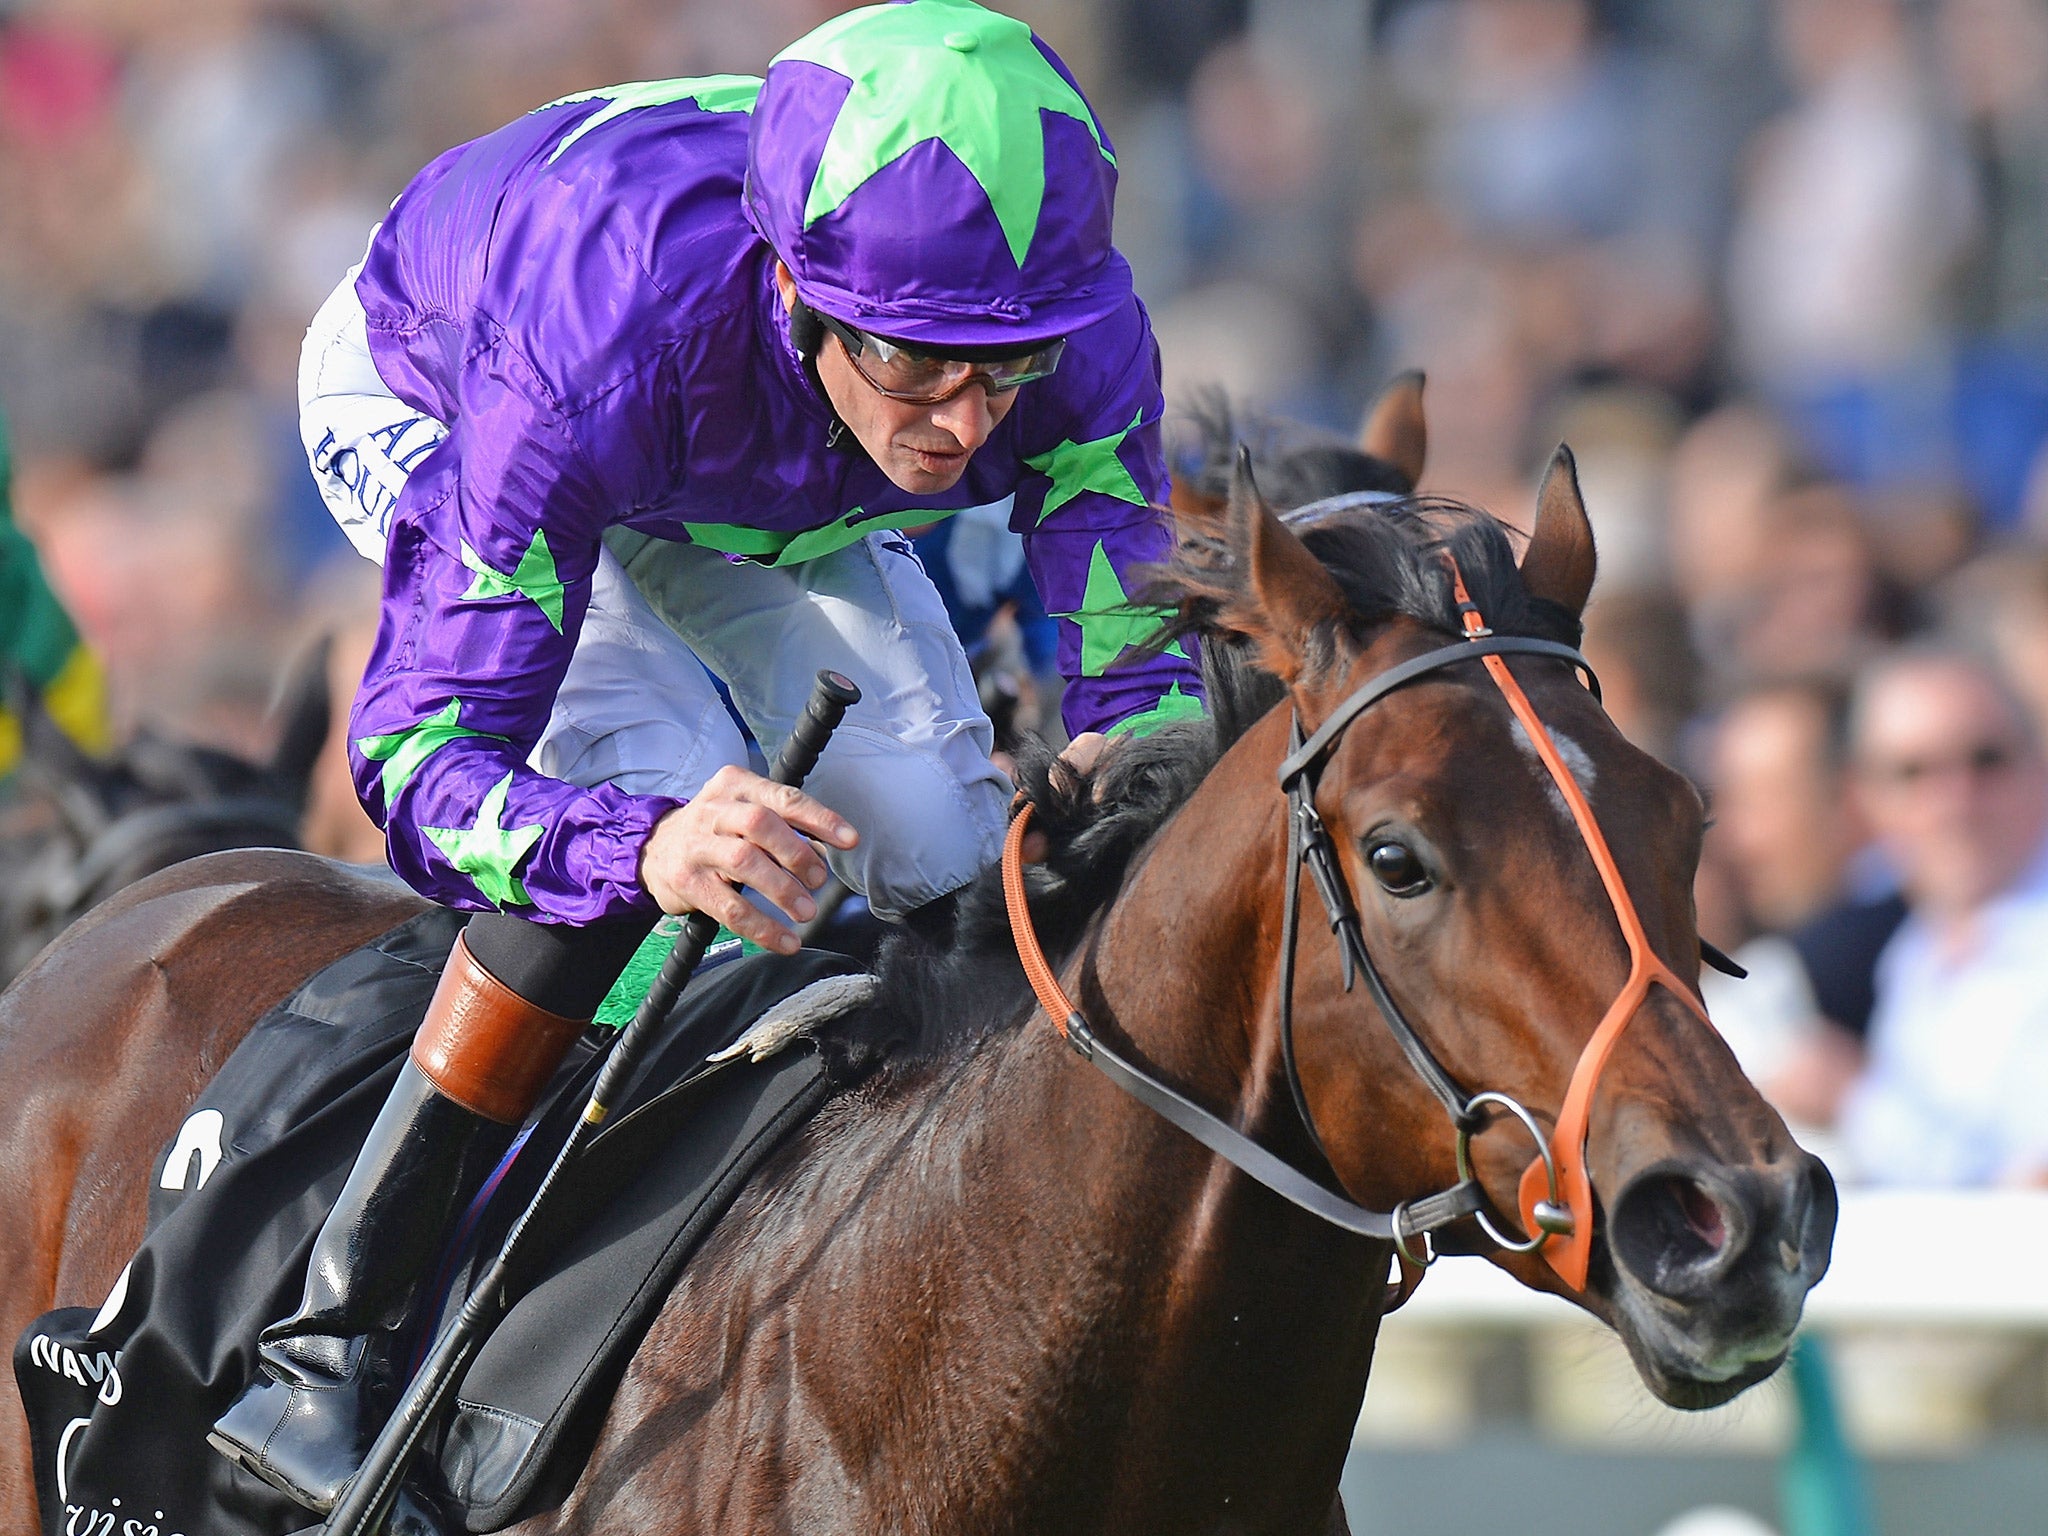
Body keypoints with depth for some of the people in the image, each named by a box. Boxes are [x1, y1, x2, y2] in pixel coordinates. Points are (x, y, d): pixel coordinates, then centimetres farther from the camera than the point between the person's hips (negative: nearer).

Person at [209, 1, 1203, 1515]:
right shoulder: (598, 357, -47)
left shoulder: (1084, 338, -36)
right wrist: (653, 846, -67)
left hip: (766, 487, 4)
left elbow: (1140, 678, -27)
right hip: (422, 402, -4)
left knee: (941, 841, -15)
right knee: (645, 779, -29)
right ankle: (328, 1344, -20)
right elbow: (420, 766, -46)